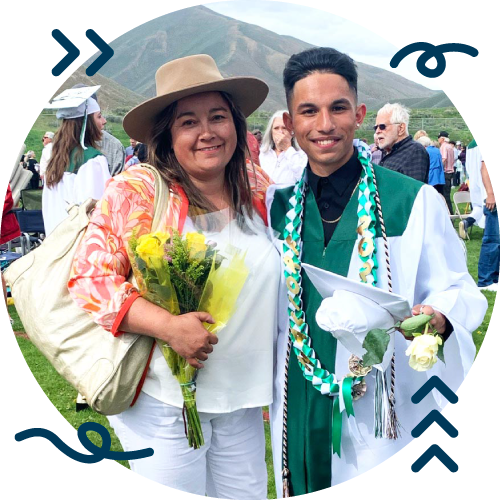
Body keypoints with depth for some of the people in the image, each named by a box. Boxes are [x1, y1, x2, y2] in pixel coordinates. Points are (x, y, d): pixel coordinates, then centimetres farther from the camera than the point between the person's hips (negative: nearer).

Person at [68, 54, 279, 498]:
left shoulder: (258, 189, 4)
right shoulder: (137, 190, -10)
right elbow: (89, 277, -13)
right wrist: (168, 326, -24)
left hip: (243, 402, 5)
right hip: (165, 401, -4)